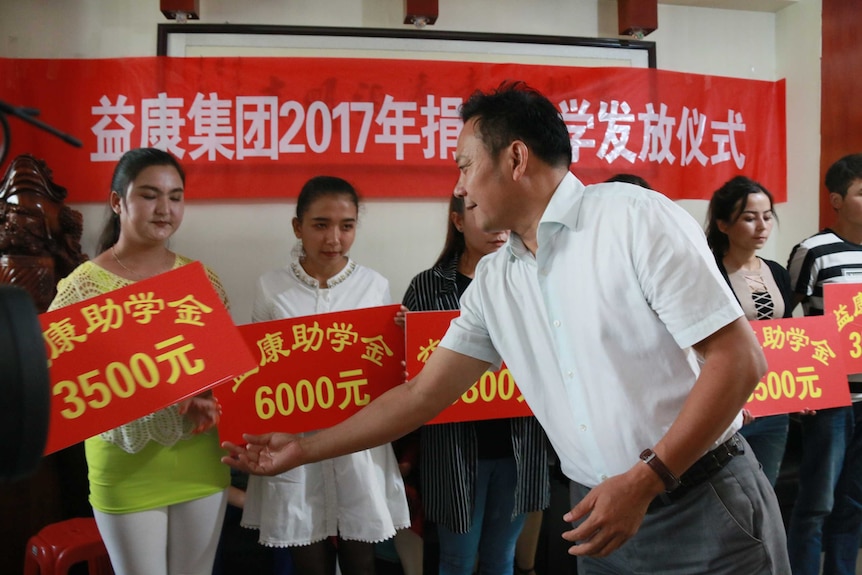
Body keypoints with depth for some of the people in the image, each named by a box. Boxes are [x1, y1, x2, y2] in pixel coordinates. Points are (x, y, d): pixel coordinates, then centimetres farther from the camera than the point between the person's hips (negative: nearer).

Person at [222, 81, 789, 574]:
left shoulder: (635, 217, -13)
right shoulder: (493, 282, 5)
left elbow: (739, 358, -15)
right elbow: (424, 393, 11)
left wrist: (645, 480, -21)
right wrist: (306, 448, 12)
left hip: (706, 508, -5)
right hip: (604, 515, 6)